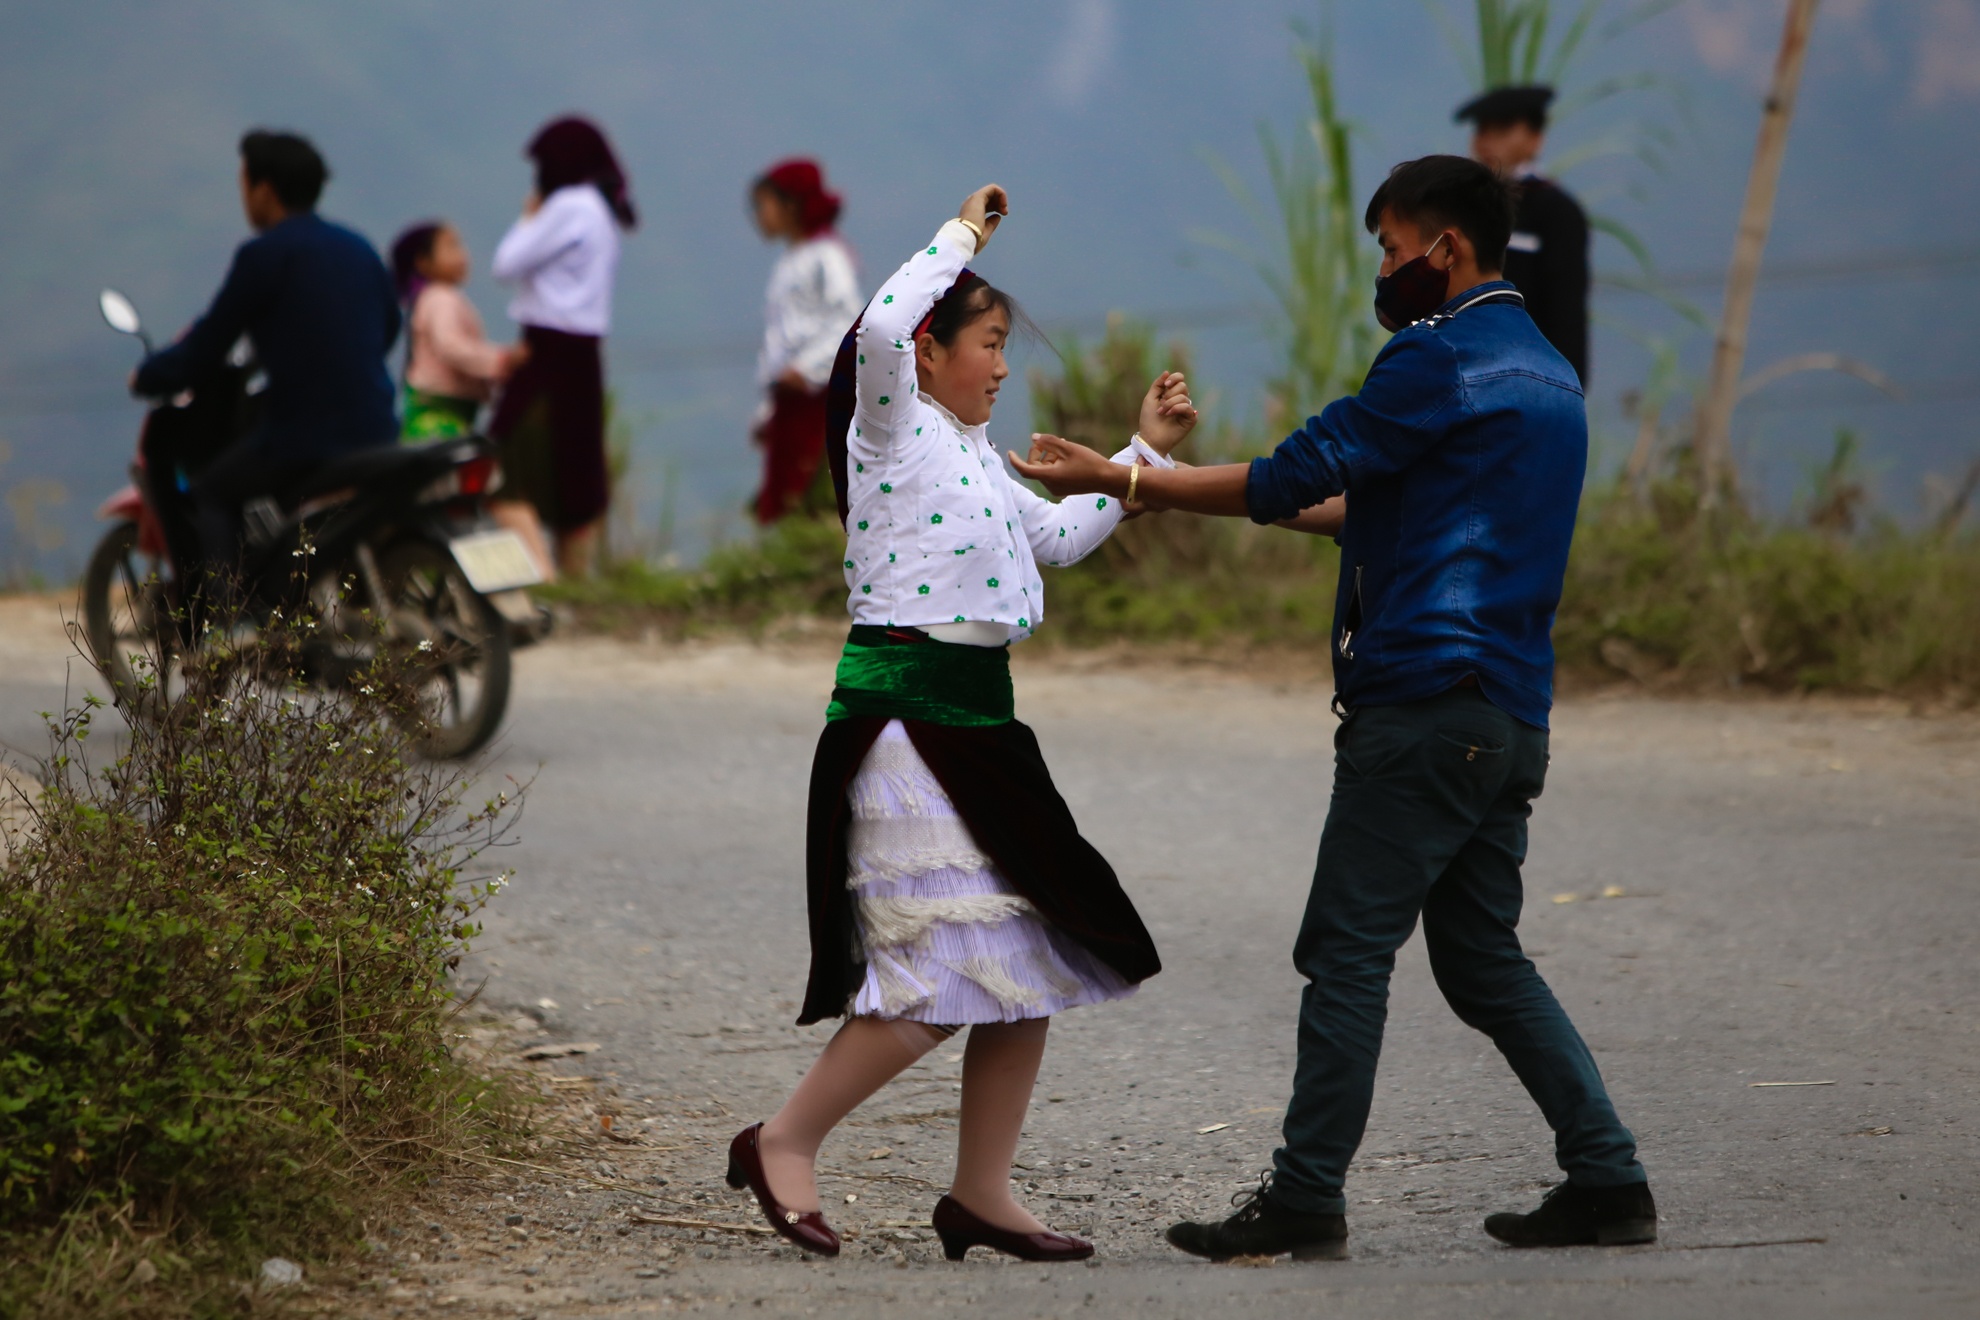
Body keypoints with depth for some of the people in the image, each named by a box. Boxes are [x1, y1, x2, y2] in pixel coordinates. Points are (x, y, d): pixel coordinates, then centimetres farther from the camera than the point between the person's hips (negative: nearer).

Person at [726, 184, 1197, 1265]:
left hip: (975, 719, 10)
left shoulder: (969, 452, 21)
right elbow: (879, 330, -26)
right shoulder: (893, 426, -6)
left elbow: (1056, 537, 32)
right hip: (905, 710, -10)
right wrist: (959, 237, -14)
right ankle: (783, 1143, -2)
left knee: (1033, 957, 7)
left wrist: (1142, 452, 27)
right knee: (946, 966, -14)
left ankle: (981, 1193, 12)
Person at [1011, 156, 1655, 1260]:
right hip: (1513, 714, 9)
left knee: (1349, 951, -6)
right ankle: (1609, 1180, 10)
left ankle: (1307, 1201, -5)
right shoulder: (1545, 371, 20)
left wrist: (1120, 481, -2)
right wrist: (1308, 507, 32)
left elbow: (1292, 478, -9)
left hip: (1427, 702, -9)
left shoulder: (1441, 358, -9)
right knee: (1485, 960, 14)